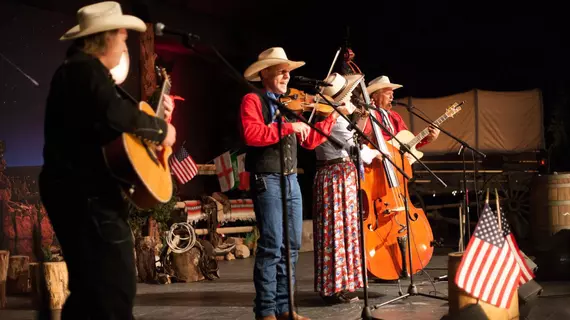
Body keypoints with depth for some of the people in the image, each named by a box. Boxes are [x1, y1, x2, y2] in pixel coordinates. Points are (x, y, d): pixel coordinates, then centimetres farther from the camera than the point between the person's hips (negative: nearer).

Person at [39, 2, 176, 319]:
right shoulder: (87, 68, -12)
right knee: (116, 288, -11)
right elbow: (113, 113, -31)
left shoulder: (78, 69, 22)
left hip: (79, 190, 11)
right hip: (86, 192, -11)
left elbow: (103, 118, 28)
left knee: (90, 287, 17)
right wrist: (161, 128, -18)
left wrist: (155, 113, 20)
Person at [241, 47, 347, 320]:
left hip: (291, 180, 7)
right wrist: (289, 127, -22)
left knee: (291, 246, 8)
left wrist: (334, 116, 12)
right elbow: (252, 134, -22)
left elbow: (309, 141, 17)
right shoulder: (252, 100, -4)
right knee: (271, 246, -10)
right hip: (267, 180, -7)